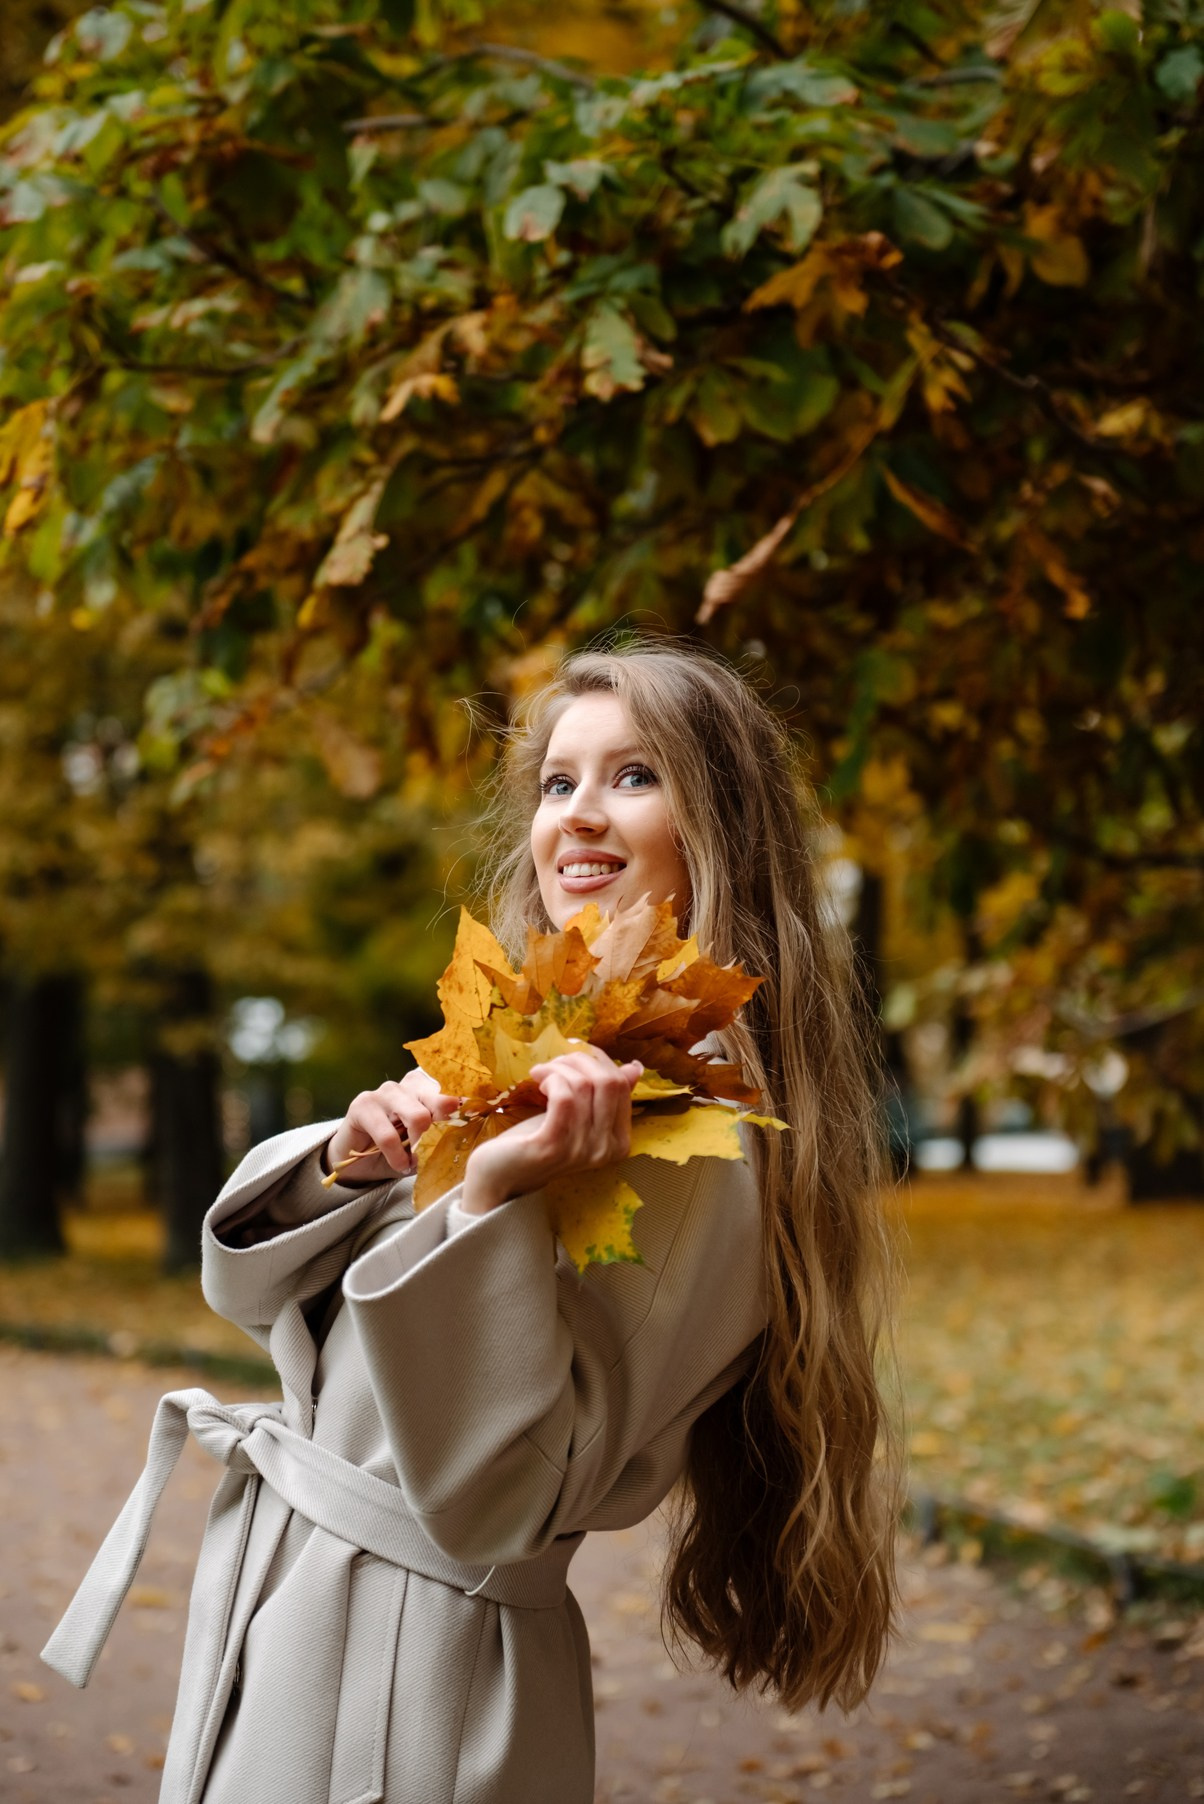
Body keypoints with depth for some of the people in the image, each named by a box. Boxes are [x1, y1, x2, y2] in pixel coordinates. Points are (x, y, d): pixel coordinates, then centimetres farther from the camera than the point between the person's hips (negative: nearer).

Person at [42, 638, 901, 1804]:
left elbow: (499, 1492, -23)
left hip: (420, 1667, -7)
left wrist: (496, 1202, -31)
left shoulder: (696, 1131, -18)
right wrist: (347, 1166, -8)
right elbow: (248, 1284, 10)